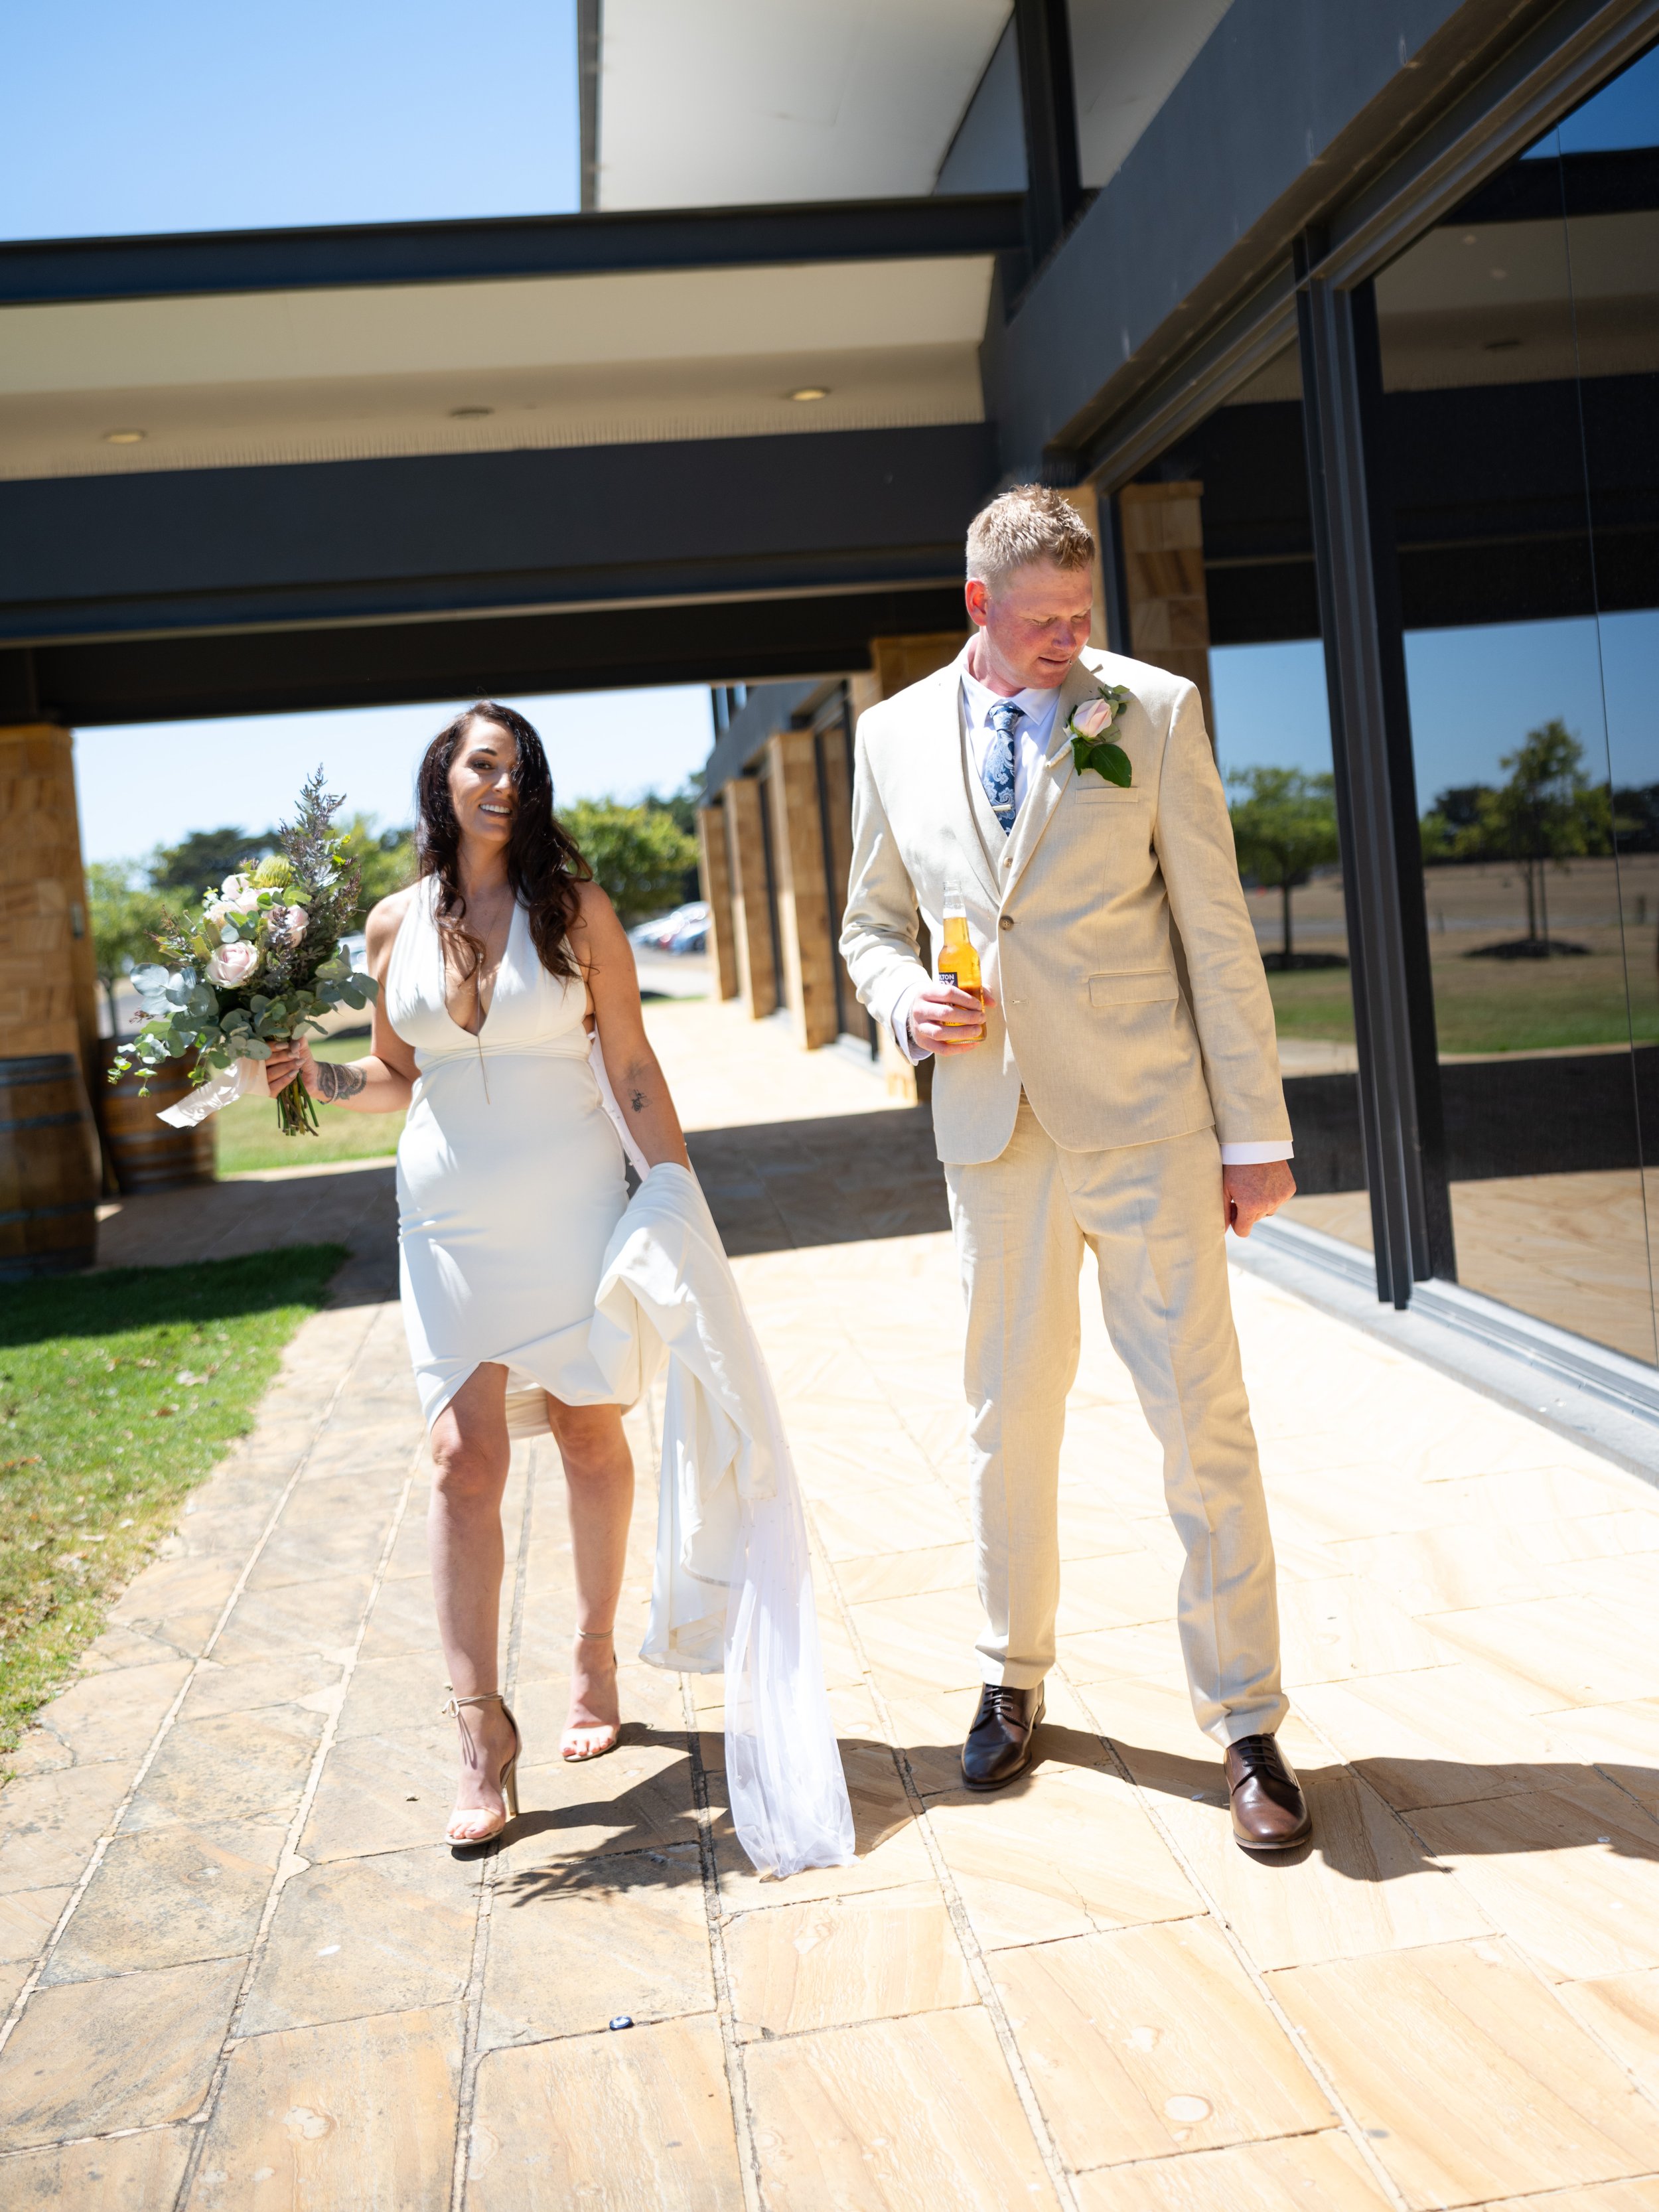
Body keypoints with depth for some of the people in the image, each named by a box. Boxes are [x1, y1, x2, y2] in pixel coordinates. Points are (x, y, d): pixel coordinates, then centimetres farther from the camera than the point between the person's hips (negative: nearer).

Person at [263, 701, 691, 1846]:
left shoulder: (576, 907, -3)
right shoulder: (397, 923, 4)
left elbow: (633, 1071, -2)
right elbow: (396, 1077, 15)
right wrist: (314, 1073, -5)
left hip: (569, 1205, -1)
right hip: (449, 1216, 1)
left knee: (592, 1438, 10)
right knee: (465, 1461, -4)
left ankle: (597, 1661, 30)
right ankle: (482, 1732, 1)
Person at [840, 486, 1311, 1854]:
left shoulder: (1156, 710, -1)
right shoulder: (896, 735, 6)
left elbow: (1217, 931, -2)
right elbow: (873, 921, 16)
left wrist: (1255, 1132, -3)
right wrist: (908, 1002, -7)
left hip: (1146, 1122, -2)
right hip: (993, 1127, 3)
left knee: (1204, 1422, 0)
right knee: (1010, 1421, 14)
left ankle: (1246, 1719, 15)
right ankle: (1015, 1679, 32)